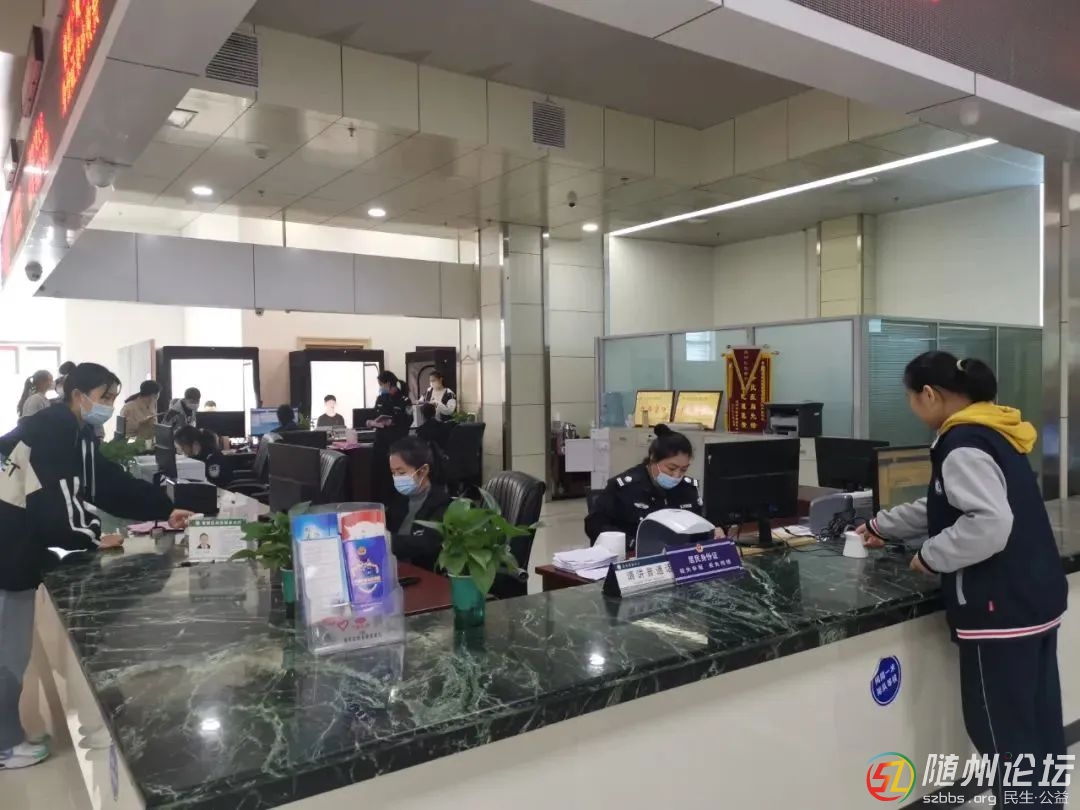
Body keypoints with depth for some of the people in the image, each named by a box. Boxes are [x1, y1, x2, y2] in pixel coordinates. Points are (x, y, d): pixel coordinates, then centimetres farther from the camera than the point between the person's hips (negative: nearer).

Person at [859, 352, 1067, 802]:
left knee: (1001, 730, 3)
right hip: (1036, 599, 10)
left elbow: (988, 524, -29)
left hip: (1001, 608, -10)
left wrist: (930, 557, -15)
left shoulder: (963, 444, -17)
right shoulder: (992, 433, 13)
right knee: (1037, 726, 18)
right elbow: (944, 507, 24)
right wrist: (882, 527, 31)